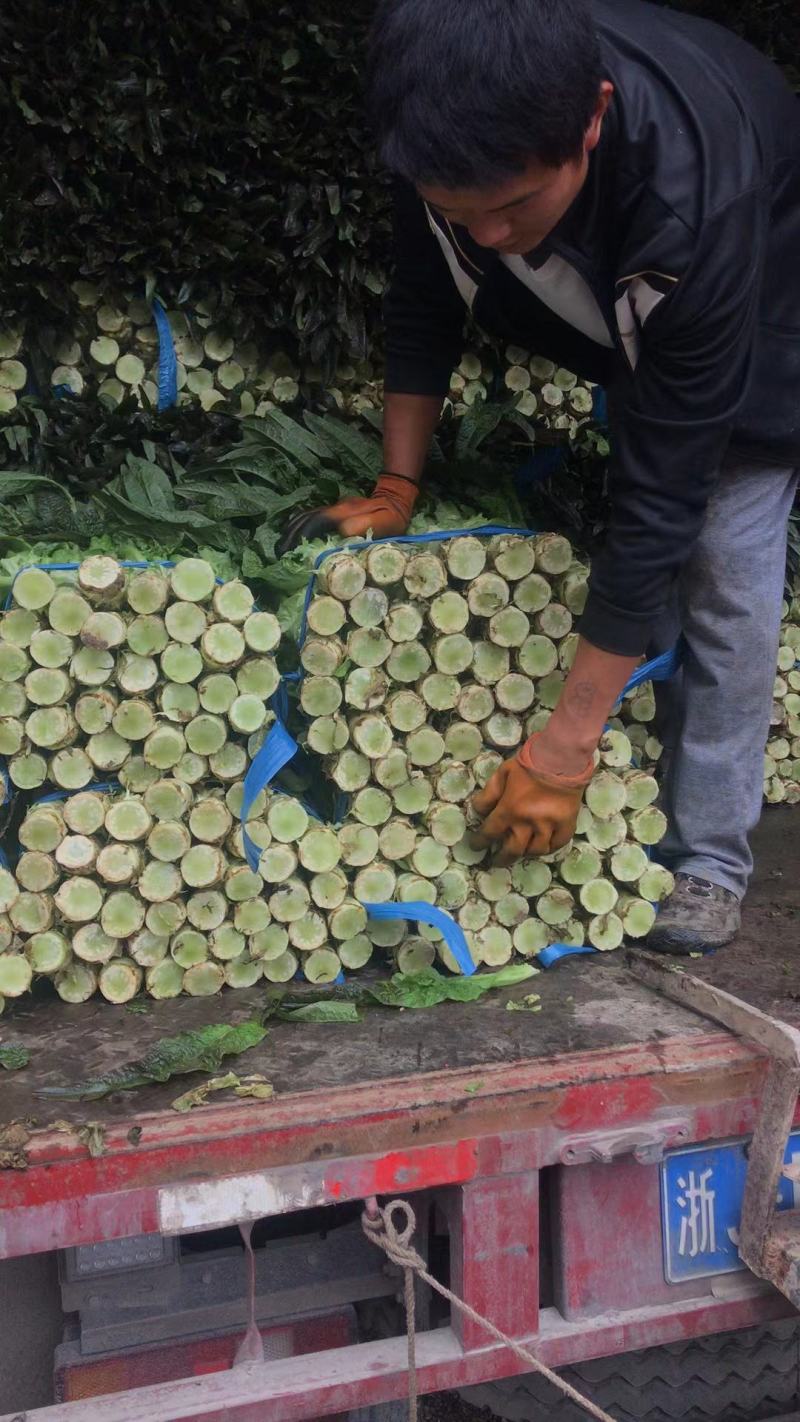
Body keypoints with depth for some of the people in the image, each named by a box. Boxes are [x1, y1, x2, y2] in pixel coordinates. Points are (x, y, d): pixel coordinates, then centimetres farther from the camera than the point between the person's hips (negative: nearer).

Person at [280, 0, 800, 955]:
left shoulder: (693, 197, -47)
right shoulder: (457, 135, -33)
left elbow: (661, 493, -42)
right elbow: (423, 304, -11)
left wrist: (565, 746, -38)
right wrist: (396, 491, -16)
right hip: (622, 327, 5)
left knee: (722, 575, -13)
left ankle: (708, 858, -2)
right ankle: (641, 819, 18)